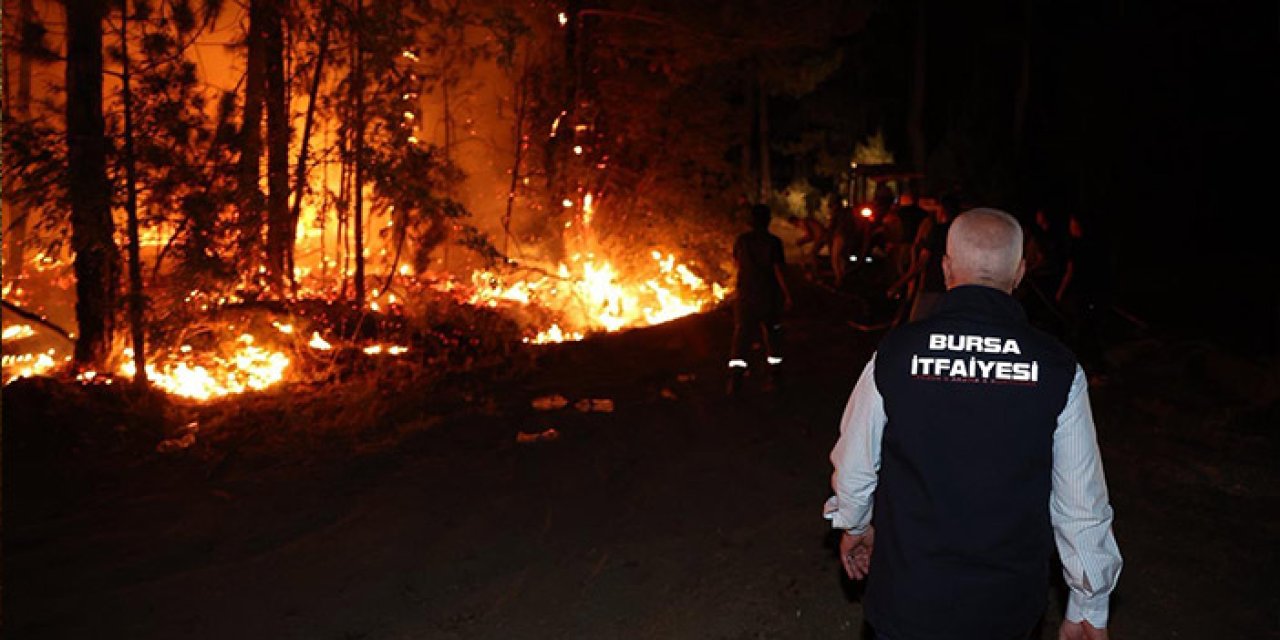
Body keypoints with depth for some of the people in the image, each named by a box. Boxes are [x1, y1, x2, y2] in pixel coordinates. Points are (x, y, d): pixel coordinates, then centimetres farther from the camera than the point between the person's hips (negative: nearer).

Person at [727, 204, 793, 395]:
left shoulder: (742, 240, -3)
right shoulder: (773, 242, -12)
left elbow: (736, 262, 12)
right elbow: (778, 270, -12)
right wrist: (787, 294, -3)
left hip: (746, 296, 2)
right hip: (769, 297, -1)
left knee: (741, 336, 5)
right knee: (772, 336, 15)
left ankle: (735, 380, -2)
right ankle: (774, 376, 20)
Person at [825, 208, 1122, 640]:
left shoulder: (893, 354, -13)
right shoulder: (1058, 369, -13)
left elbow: (853, 469, -2)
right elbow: (1082, 505, -6)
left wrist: (855, 524, 20)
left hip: (907, 603, -1)